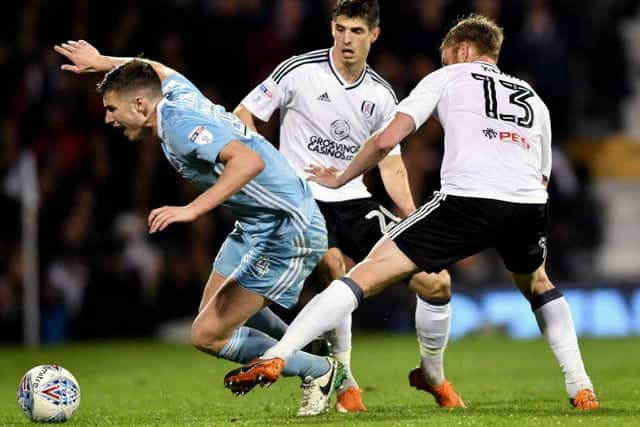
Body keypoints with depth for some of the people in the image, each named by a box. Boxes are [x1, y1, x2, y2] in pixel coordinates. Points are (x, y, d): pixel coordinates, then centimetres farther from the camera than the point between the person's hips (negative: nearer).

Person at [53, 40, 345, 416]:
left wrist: (193, 209, -42)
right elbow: (157, 70, 31)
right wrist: (102, 62, 40)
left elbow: (250, 161, -38)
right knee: (214, 307, 24)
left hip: (285, 235, -10)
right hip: (256, 226, 10)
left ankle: (318, 371, 6)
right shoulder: (178, 93, 4)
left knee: (208, 335, -10)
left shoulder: (179, 125, -23)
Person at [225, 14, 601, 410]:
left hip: (469, 198, -4)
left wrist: (340, 178, 24)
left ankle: (276, 357, -9)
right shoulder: (533, 98, 32)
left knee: (368, 274, 0)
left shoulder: (447, 77, 20)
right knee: (537, 284, 36)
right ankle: (582, 390, 27)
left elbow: (386, 139, 10)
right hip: (530, 204, 4)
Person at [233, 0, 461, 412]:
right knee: (336, 273, -31)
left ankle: (433, 376, 19)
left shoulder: (382, 95, 5)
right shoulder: (299, 71, -6)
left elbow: (391, 166, 8)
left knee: (437, 282, -5)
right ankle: (346, 384, -13)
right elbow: (241, 118, -1)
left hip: (357, 201, 4)